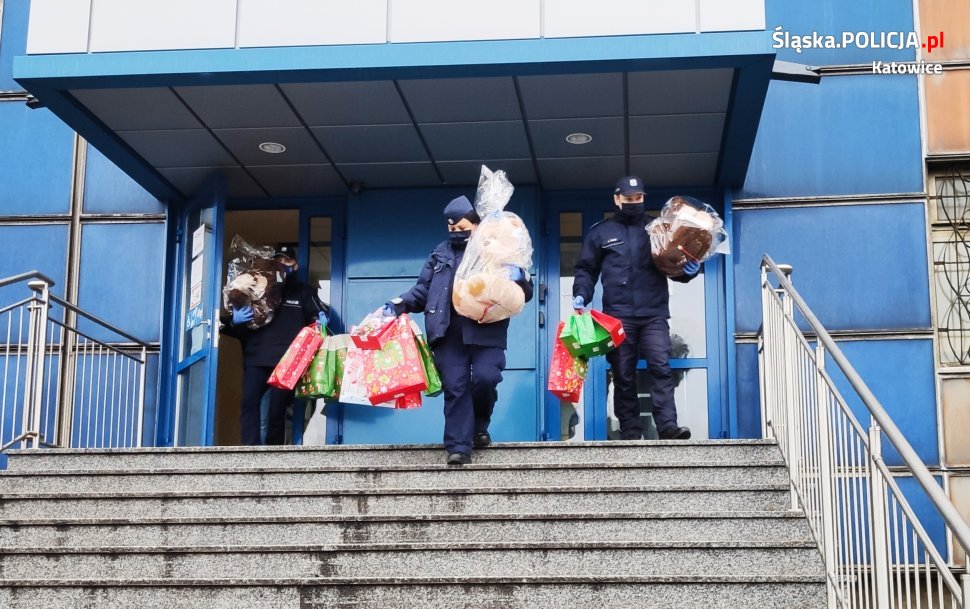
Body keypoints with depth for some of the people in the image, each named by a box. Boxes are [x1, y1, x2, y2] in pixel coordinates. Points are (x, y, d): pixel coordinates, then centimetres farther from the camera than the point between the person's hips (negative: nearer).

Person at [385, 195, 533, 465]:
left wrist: (520, 277, -13)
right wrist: (397, 305, 5)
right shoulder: (441, 253, 21)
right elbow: (422, 291, 21)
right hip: (449, 330, 2)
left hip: (486, 328, -2)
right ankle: (459, 446, -5)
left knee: (485, 378, -17)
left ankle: (479, 427, 11)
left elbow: (525, 293, 10)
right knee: (455, 387, -5)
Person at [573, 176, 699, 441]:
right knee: (623, 377, 0)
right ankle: (630, 435, 2)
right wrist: (581, 295, -3)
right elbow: (586, 270, 15)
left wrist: (689, 270, -5)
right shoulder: (600, 232, 12)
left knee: (661, 368, -15)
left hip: (654, 314, 0)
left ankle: (668, 426, -21)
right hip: (618, 316, 0)